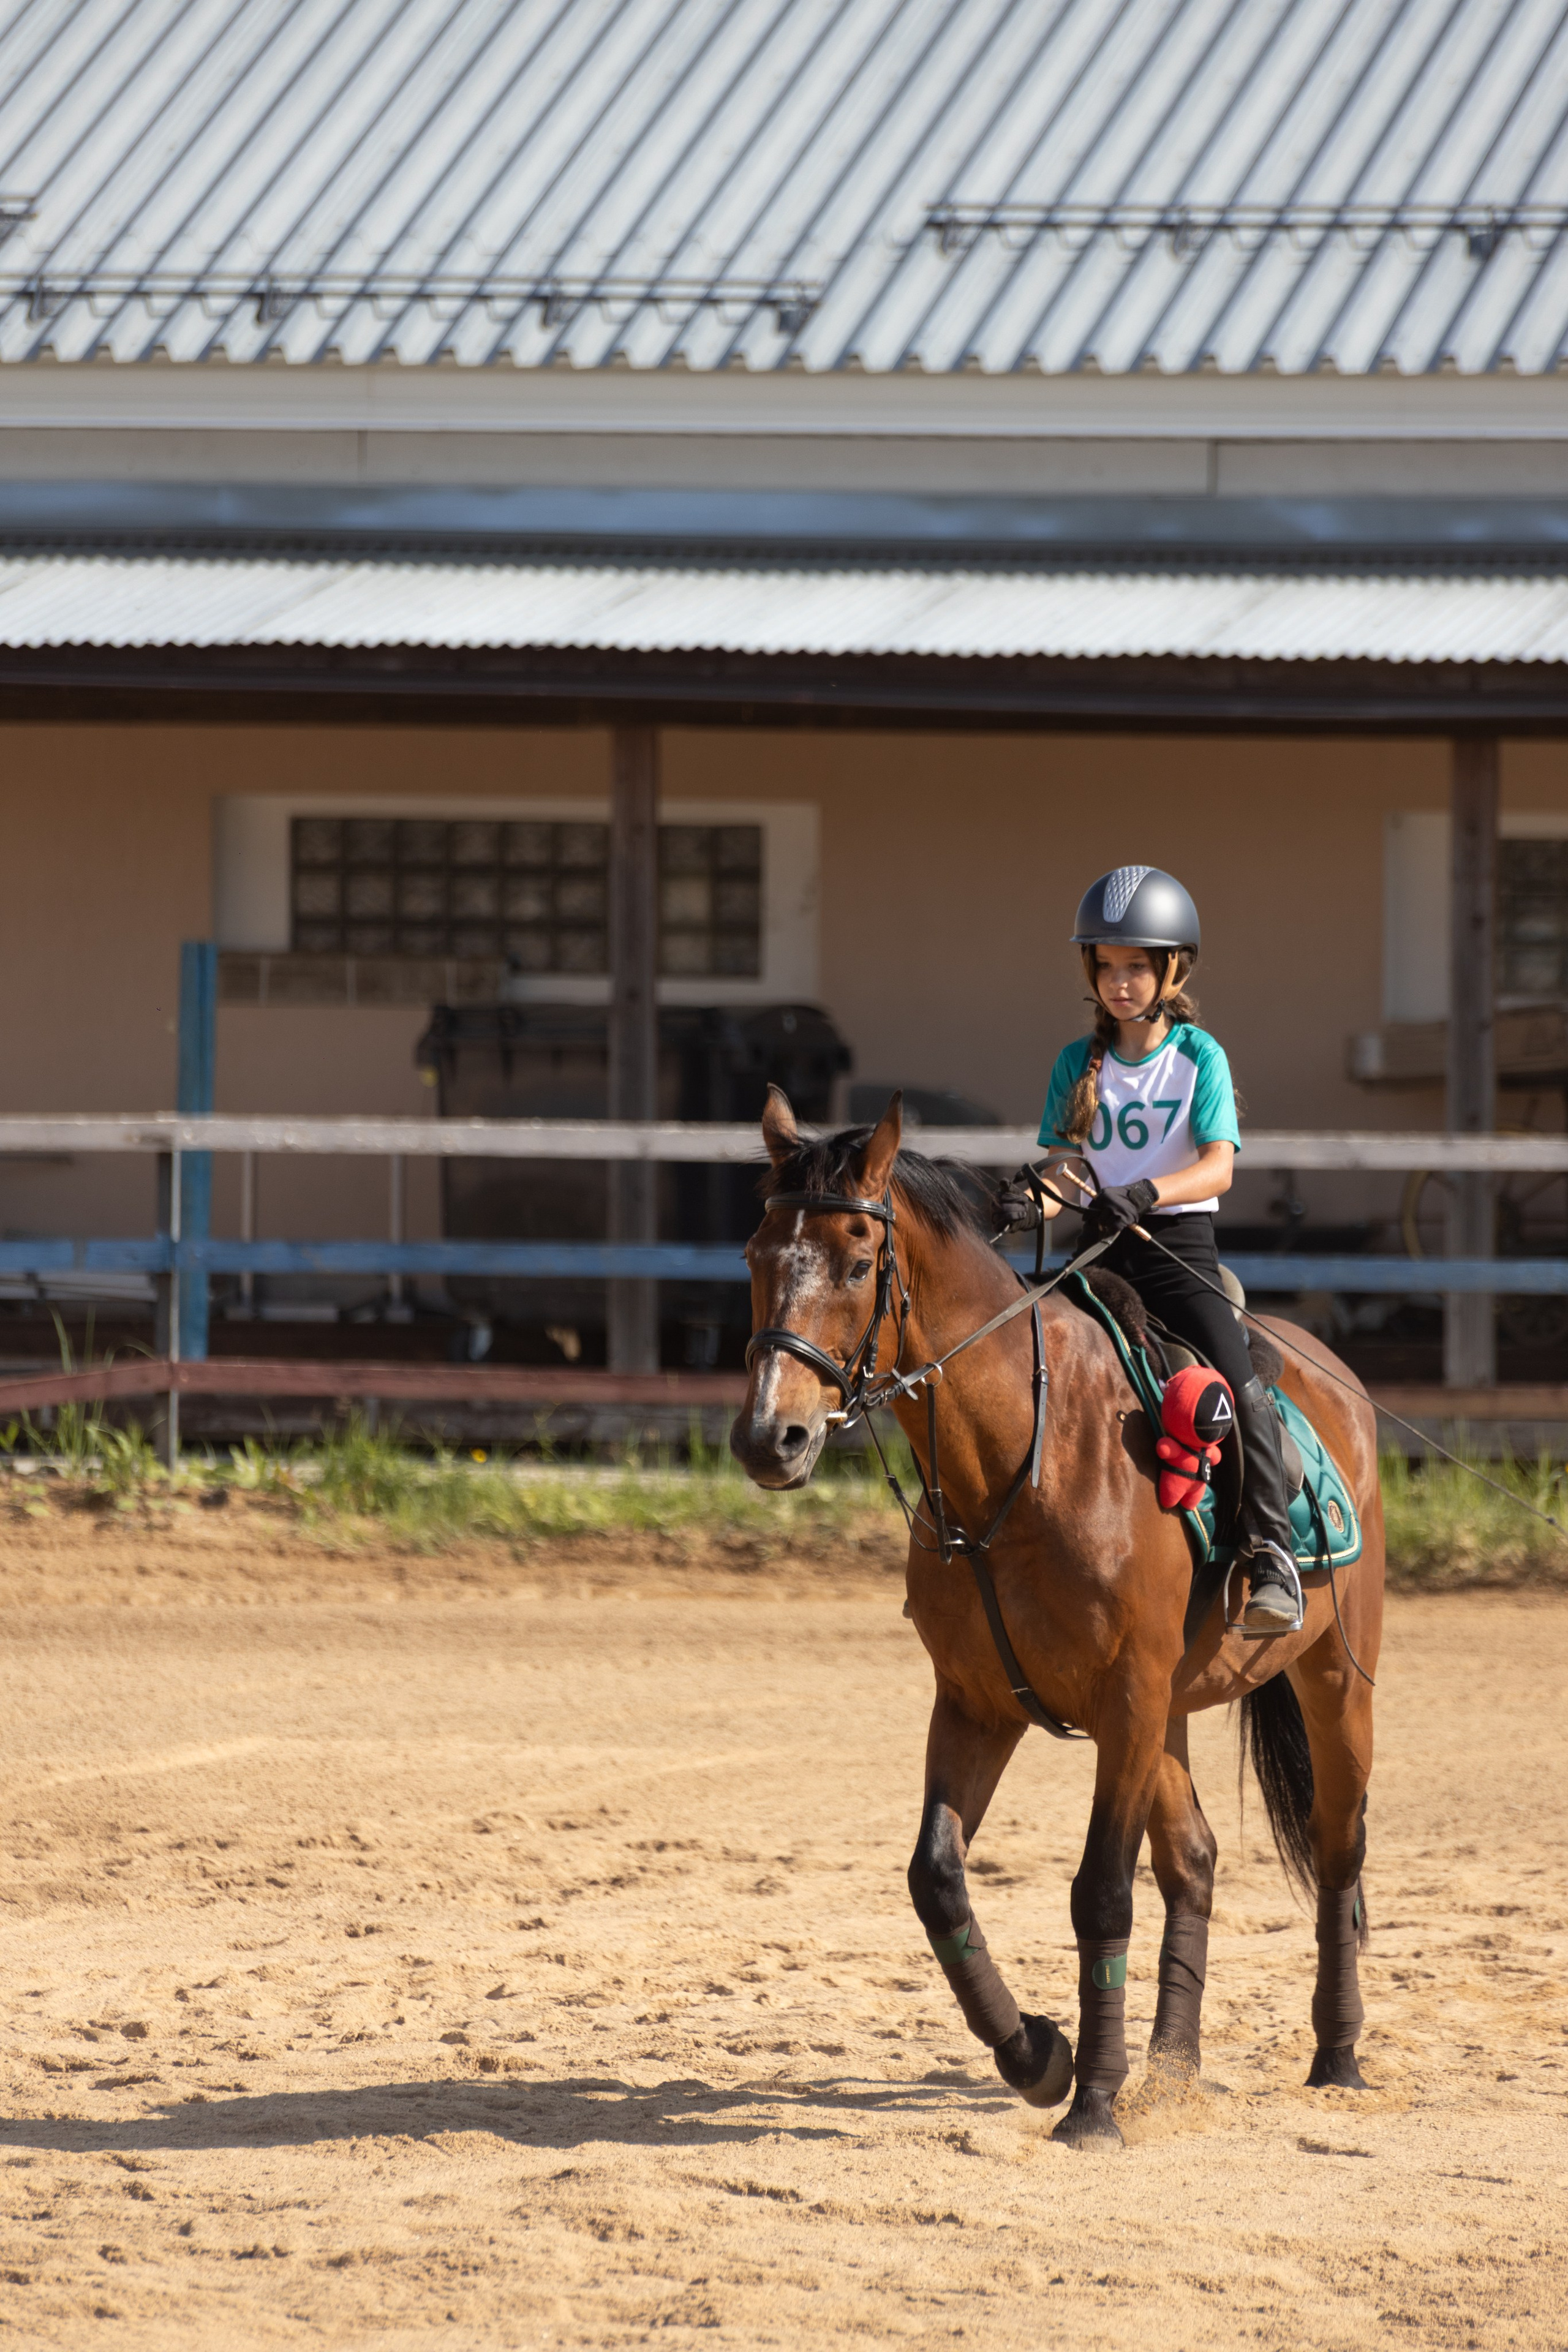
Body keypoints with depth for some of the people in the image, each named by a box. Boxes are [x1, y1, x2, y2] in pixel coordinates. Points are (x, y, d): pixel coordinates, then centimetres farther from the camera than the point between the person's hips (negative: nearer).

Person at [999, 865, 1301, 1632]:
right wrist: (1035, 1200, -19)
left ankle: (1271, 1555, -18)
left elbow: (1218, 1166, -12)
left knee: (1237, 1386, -22)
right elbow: (1062, 1165, 5)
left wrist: (1147, 1192, -31)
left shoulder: (1199, 1057, -1)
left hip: (1179, 1246, -4)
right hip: (1100, 1251, 4)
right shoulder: (1079, 1063, 9)